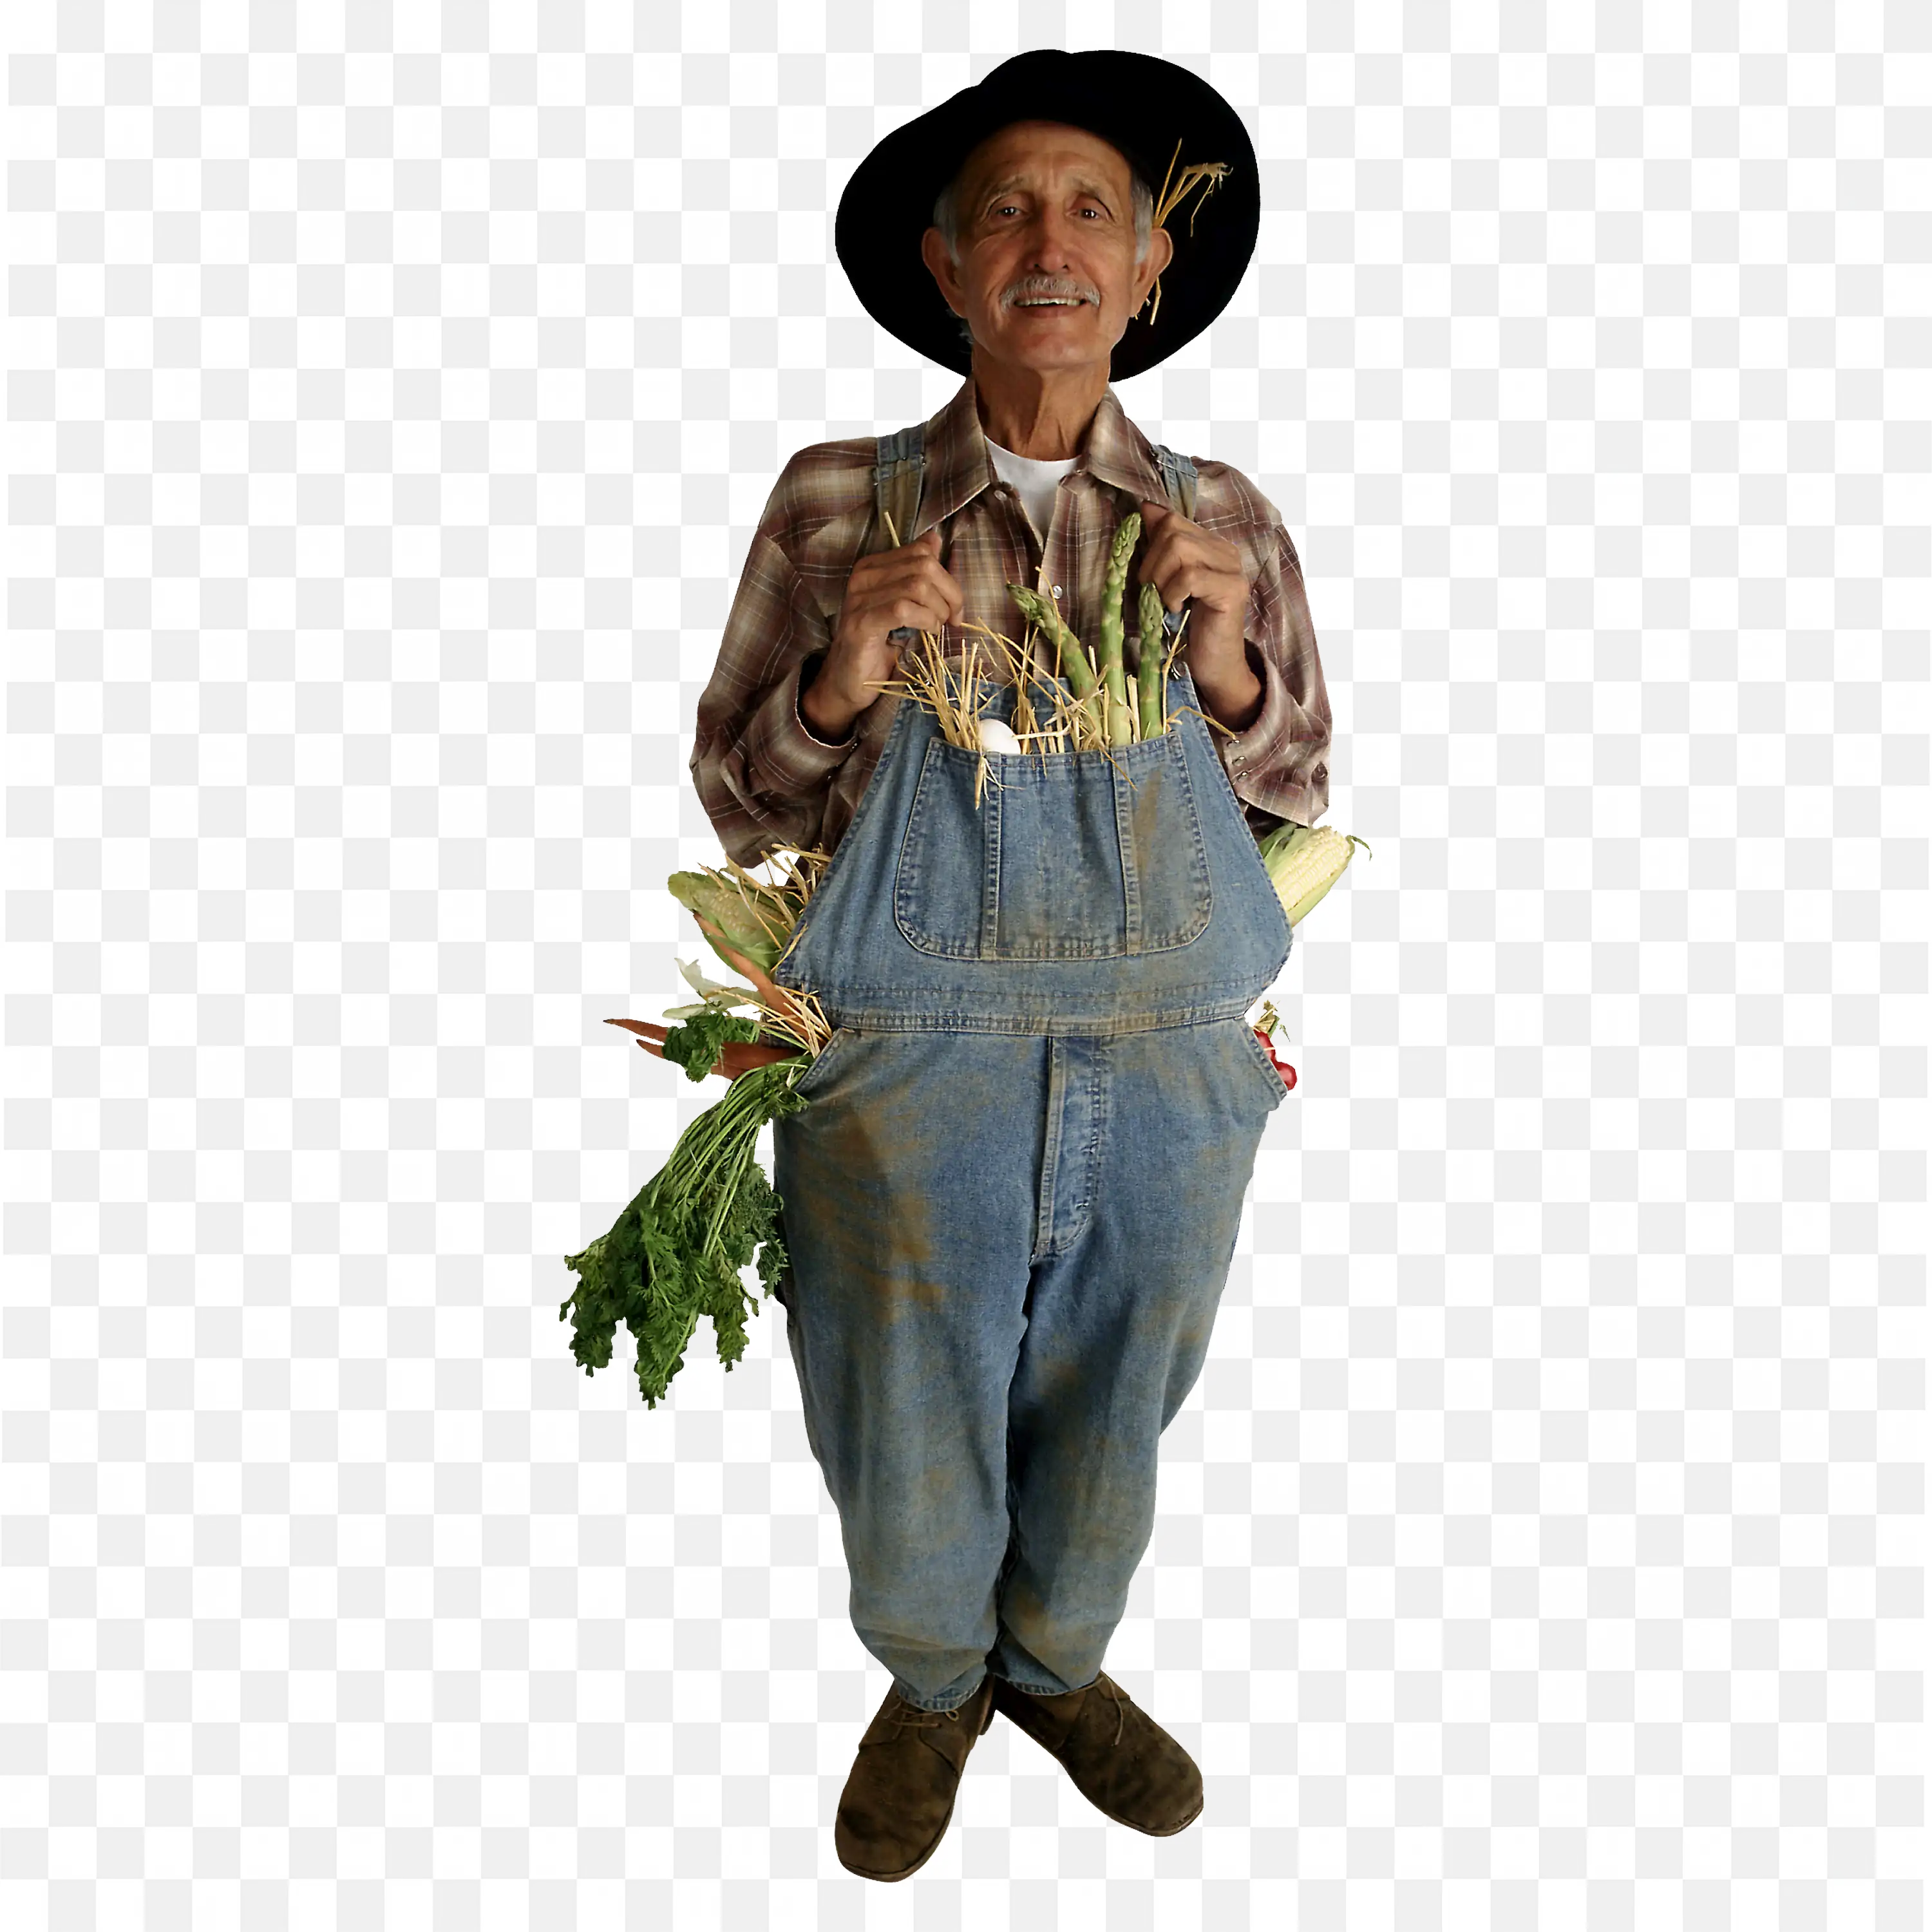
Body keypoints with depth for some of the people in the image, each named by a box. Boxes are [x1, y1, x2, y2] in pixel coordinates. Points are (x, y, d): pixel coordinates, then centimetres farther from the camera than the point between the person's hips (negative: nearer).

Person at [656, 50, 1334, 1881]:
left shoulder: (1223, 519, 2)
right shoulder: (837, 505, -3)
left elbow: (1297, 795, 10)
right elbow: (739, 801, 3)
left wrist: (1229, 668, -10)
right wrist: (841, 682, -17)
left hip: (1170, 1074, 2)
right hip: (910, 1070, -1)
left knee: (1104, 1439, 21)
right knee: (910, 1461, 15)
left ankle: (1056, 1664, 53)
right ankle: (932, 1685, 50)